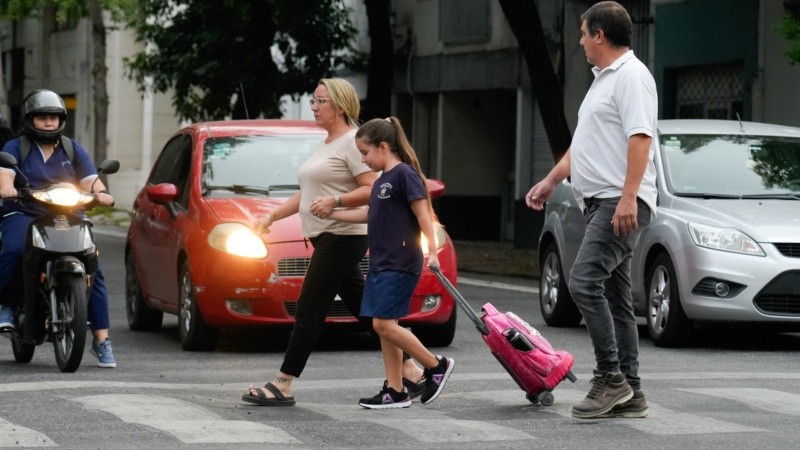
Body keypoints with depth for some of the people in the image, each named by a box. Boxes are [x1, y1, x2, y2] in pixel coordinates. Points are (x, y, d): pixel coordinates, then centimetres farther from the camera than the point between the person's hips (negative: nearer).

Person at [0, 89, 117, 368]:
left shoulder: (73, 150, 17)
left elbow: (89, 178, 4)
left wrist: (100, 192, -20)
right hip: (22, 215, -2)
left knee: (93, 268, -16)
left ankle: (101, 340, -13)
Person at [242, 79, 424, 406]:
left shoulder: (352, 142, -10)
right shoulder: (325, 145, 20)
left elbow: (373, 189, -18)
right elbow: (308, 194, 27)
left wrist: (335, 201, -27)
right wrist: (272, 217, 20)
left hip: (342, 239, -10)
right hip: (327, 240, 10)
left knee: (309, 311, -10)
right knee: (363, 308, 10)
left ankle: (282, 386, -9)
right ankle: (411, 371, 14)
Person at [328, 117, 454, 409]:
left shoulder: (404, 174, -10)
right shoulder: (381, 180, 16)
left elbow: (423, 214, -15)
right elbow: (371, 214, 29)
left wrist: (432, 250, -25)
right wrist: (330, 213, 30)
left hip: (400, 264, -9)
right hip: (381, 264, 10)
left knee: (384, 324, -13)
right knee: (384, 328, 6)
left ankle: (436, 366, 0)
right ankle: (395, 391, 9)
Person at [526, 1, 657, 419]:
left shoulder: (631, 75, -11)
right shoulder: (603, 80, 22)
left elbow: (640, 138, -22)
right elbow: (582, 143, 31)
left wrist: (628, 197, -28)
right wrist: (550, 181, 30)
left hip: (621, 203, -11)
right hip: (599, 203, 11)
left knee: (585, 281, -20)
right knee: (615, 298, 8)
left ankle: (611, 376, -17)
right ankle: (628, 393, 9)